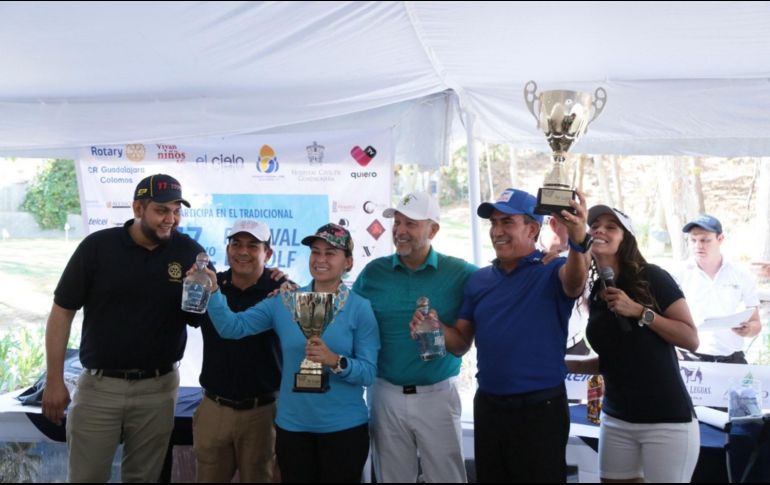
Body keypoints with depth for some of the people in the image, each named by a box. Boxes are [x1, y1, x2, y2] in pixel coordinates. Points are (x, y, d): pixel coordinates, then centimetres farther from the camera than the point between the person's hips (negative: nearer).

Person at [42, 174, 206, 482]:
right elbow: (62, 311, -2)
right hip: (99, 385, -1)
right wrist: (54, 381, -4)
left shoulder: (190, 252, -4)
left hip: (158, 388, 1)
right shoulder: (97, 246, -7)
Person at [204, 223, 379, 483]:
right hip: (292, 425, 2)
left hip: (344, 428, -2)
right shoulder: (285, 301, -1)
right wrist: (212, 291, -23)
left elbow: (368, 372, -11)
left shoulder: (360, 308, -8)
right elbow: (232, 327, -8)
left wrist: (335, 361, -28)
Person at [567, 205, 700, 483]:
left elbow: (691, 339, -10)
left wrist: (639, 311, -18)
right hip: (616, 419, 6)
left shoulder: (651, 277, -8)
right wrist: (566, 365, 6)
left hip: (666, 419, -6)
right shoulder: (595, 294, 8)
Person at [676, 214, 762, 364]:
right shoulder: (680, 276, 0)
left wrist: (748, 329, -12)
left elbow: (756, 323, 11)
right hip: (690, 359, -2)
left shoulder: (742, 278, 5)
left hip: (732, 359, 2)